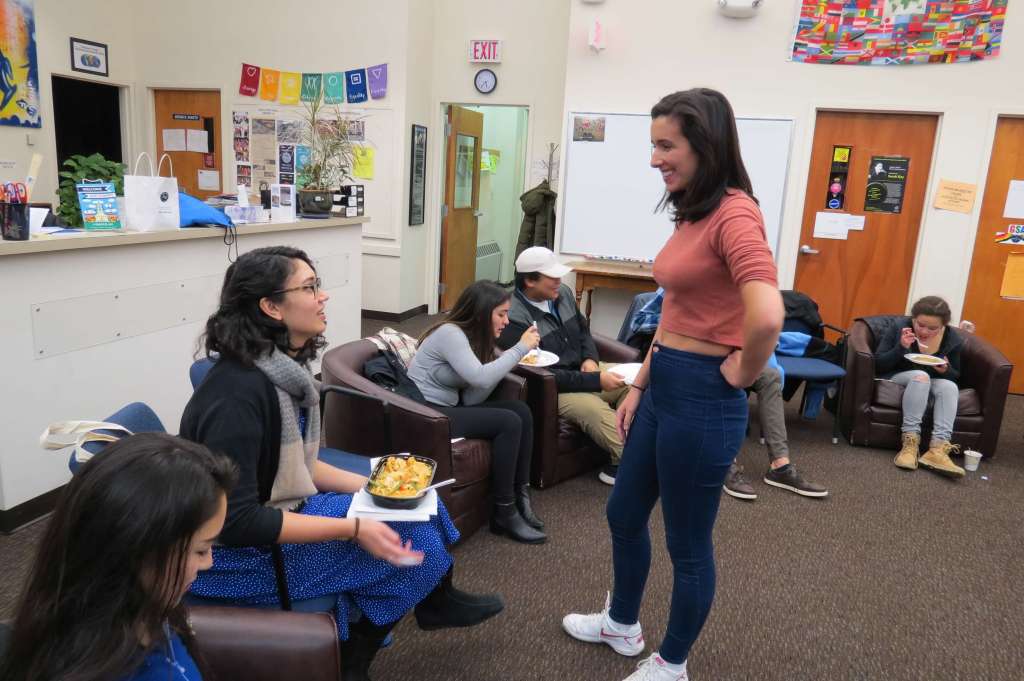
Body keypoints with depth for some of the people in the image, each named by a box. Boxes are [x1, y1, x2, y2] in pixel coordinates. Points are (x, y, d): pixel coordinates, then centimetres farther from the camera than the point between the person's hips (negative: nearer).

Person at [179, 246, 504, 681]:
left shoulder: (284, 368, -1)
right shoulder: (237, 396, -28)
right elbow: (236, 522, -28)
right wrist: (353, 529, -27)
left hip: (274, 514, 8)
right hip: (235, 554, -8)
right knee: (406, 541, -9)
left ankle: (436, 602, 30)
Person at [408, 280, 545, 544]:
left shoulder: (473, 337, 11)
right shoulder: (449, 333, -16)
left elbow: (471, 398, 1)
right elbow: (480, 378, -30)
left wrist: (507, 363, -7)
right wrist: (521, 348, -21)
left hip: (448, 409, 9)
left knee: (520, 409, -6)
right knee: (508, 422, -20)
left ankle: (520, 495, -2)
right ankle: (504, 513, -10)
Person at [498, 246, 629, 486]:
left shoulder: (562, 293, 1)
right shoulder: (514, 320, -23)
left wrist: (590, 358, -5)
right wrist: (596, 380, -26)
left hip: (583, 368, 9)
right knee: (595, 410, -32)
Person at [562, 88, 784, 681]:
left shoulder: (733, 213, -20)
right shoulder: (693, 213, 10)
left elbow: (767, 315, -36)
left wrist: (739, 375, -18)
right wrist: (638, 386, 15)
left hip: (702, 397, -10)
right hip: (664, 386, 10)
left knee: (688, 544, 11)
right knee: (625, 514, 24)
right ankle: (623, 624, 48)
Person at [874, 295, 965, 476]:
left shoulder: (954, 339, -6)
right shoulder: (900, 326, -13)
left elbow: (957, 377, 4)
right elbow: (877, 366, -12)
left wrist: (946, 370, -20)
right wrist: (901, 347, -28)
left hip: (933, 384, 3)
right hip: (896, 380, -3)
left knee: (949, 386, -30)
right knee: (921, 375, -33)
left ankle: (938, 449, -42)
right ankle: (910, 441, -39)